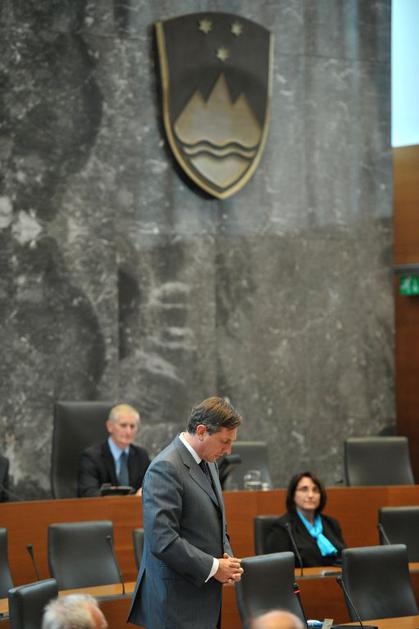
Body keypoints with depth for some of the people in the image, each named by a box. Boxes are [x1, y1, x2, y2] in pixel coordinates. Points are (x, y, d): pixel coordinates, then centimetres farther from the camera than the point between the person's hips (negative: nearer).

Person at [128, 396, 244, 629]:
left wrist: (228, 560, 4)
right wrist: (213, 567, -16)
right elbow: (162, 541, -23)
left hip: (204, 599, 9)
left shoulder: (208, 463, 14)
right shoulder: (166, 468, -16)